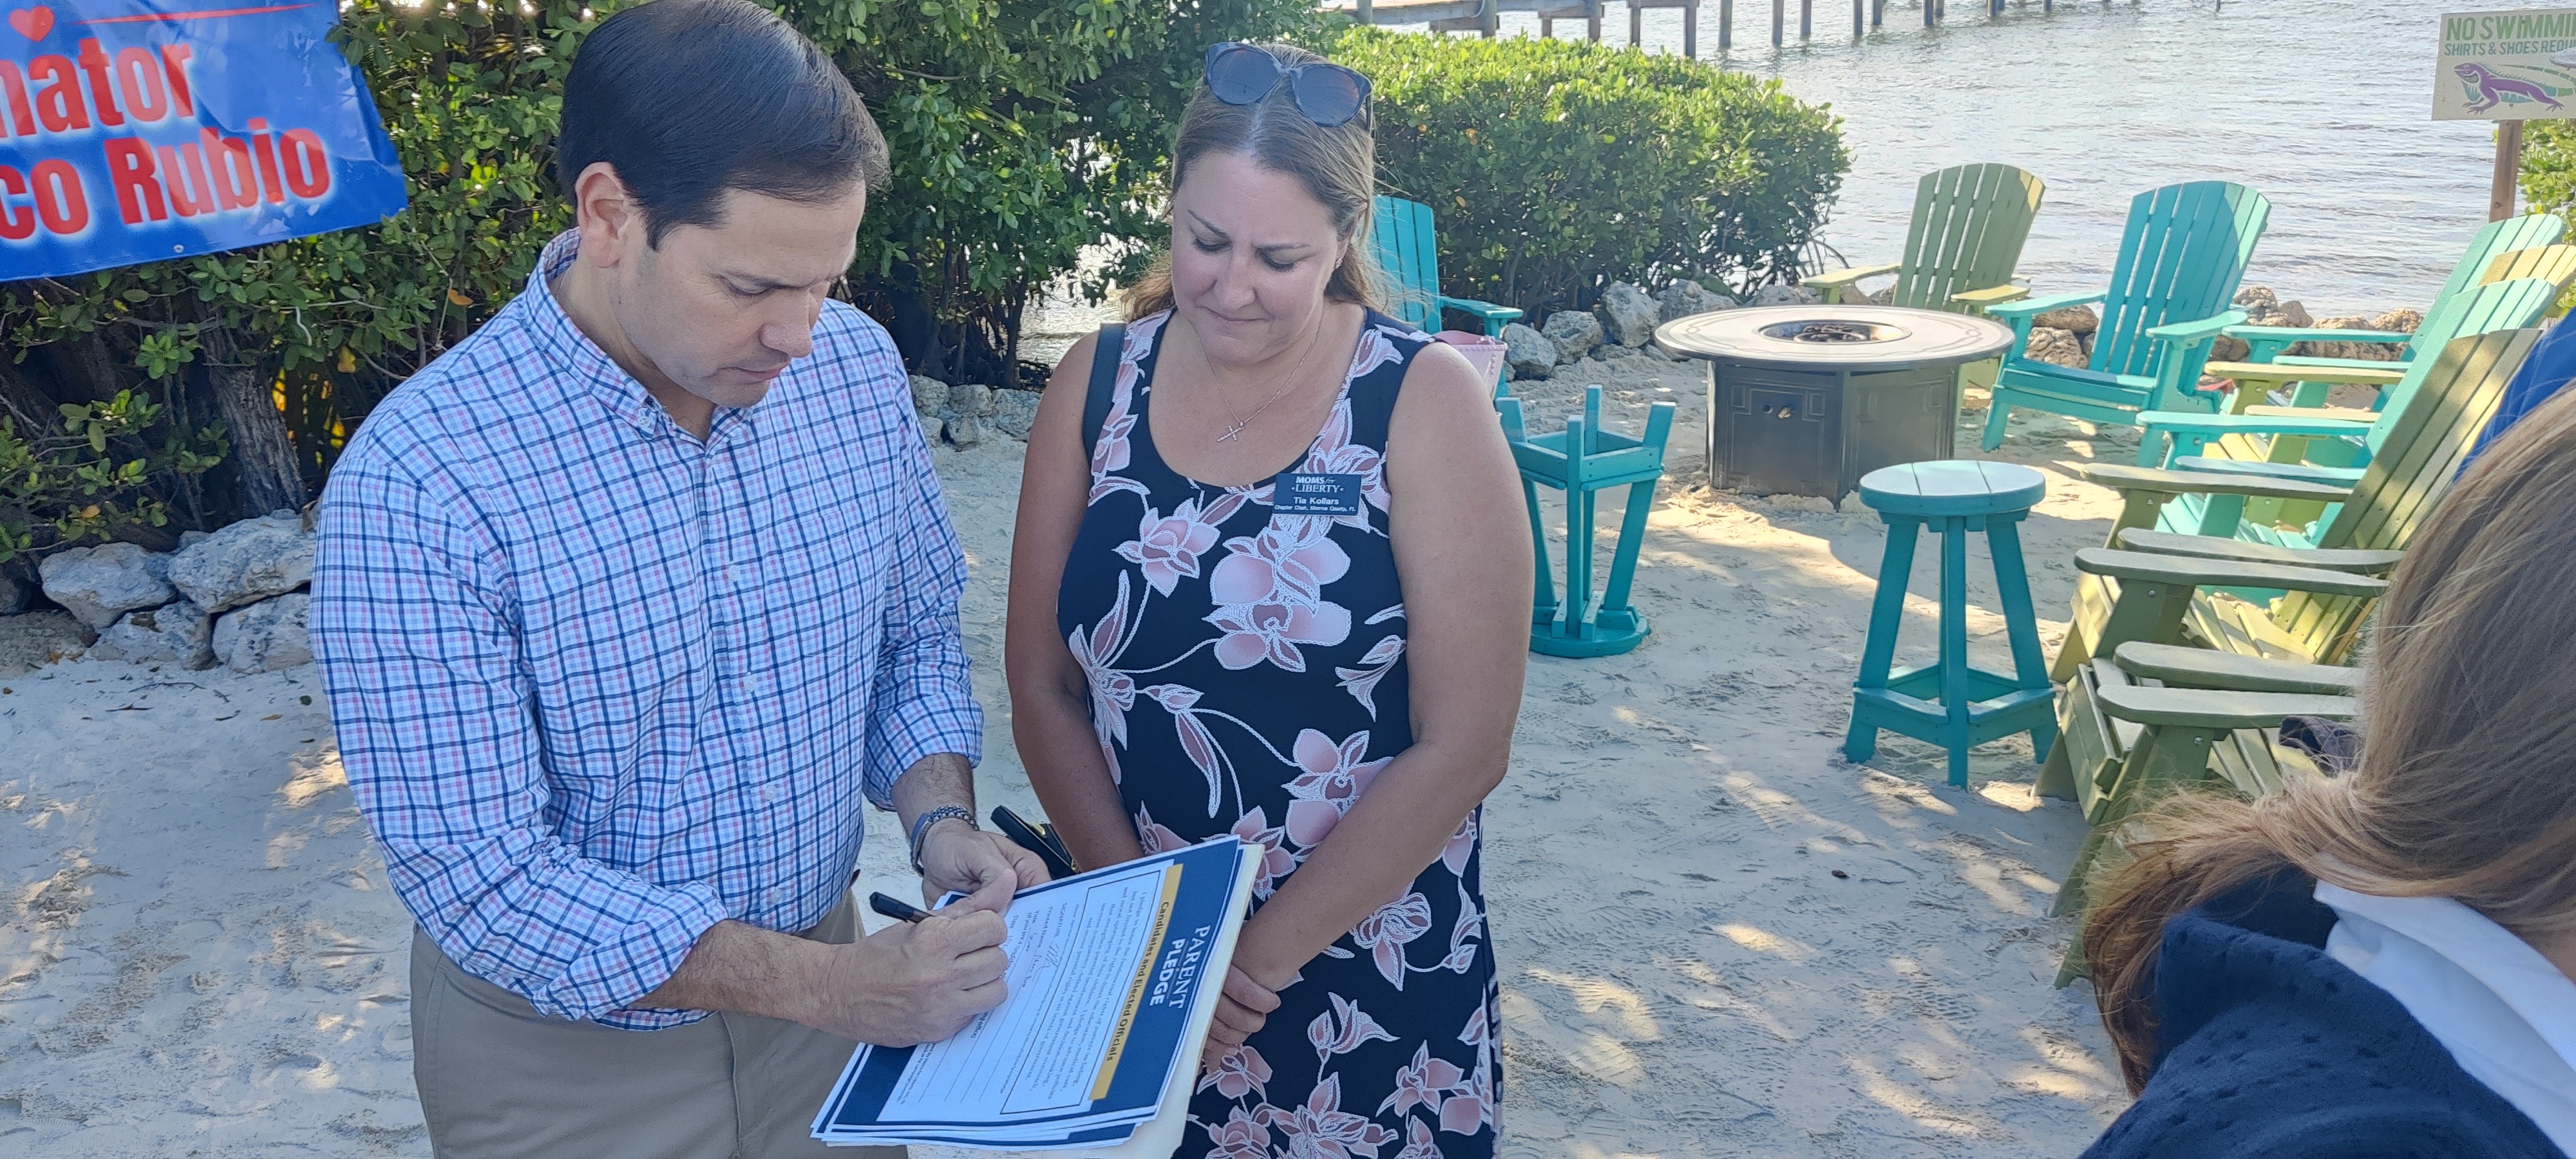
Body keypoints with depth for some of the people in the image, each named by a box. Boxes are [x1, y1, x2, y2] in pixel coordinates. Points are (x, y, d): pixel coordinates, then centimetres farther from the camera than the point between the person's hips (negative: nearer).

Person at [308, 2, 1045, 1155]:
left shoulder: (858, 367, -10)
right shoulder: (414, 485, -25)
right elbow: (479, 879, -24)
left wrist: (940, 820, -14)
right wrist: (836, 985, -28)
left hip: (824, 991, 4)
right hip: (562, 1060, -4)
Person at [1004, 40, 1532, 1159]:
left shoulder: (1425, 402, -12)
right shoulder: (1096, 381, -3)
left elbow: (1463, 745, -14)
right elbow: (1044, 690, -1)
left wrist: (1263, 957, -14)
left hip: (1370, 975, -2)